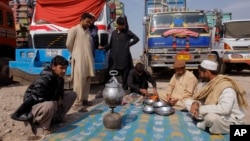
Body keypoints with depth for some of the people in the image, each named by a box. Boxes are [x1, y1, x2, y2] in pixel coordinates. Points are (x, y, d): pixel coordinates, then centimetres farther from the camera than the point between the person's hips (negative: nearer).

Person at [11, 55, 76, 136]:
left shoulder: (59, 78, -1)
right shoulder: (45, 79, -26)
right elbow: (35, 97, -27)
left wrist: (59, 98, -8)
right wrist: (56, 100, -20)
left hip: (49, 102, 8)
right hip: (35, 105, -8)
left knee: (72, 94, 0)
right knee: (50, 105, -44)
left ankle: (56, 117, 4)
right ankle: (41, 125, -13)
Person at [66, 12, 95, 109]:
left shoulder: (88, 31, 20)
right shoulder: (74, 30, -1)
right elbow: (68, 44, -1)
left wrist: (88, 55, 9)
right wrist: (75, 53, 10)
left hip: (89, 59, 7)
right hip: (79, 60, -7)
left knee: (87, 80, 8)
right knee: (79, 81, -9)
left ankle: (84, 99, 19)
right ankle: (77, 104, -5)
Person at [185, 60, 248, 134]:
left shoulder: (226, 87, -27)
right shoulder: (211, 83, -1)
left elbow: (224, 109, -40)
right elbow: (203, 99, 7)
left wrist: (200, 109, -32)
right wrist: (195, 103, -17)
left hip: (231, 121, -7)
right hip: (216, 114, 8)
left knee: (211, 117, -41)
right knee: (188, 102, -2)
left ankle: (204, 125, -8)